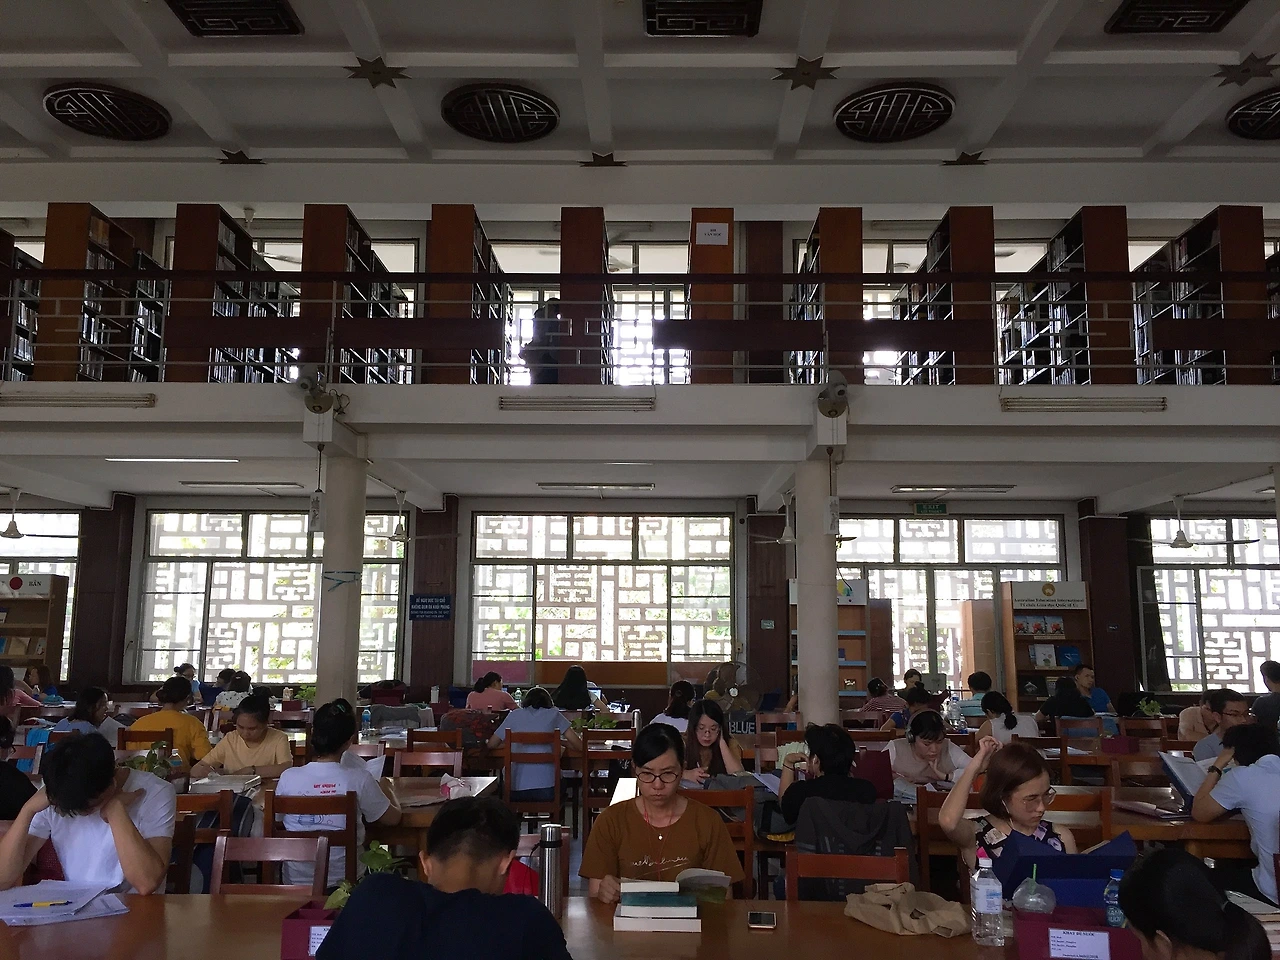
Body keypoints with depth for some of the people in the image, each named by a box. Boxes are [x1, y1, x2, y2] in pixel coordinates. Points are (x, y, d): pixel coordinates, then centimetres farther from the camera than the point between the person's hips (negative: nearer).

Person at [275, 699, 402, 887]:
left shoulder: (288, 777, -14)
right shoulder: (359, 780, -19)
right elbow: (393, 818, -5)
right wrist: (387, 789, 15)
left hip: (296, 879, 2)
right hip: (344, 878, -2)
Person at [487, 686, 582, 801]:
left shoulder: (514, 715, 11)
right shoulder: (553, 715, 8)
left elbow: (491, 744, 15)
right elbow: (579, 745, 5)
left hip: (518, 787, 1)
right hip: (546, 786, -1)